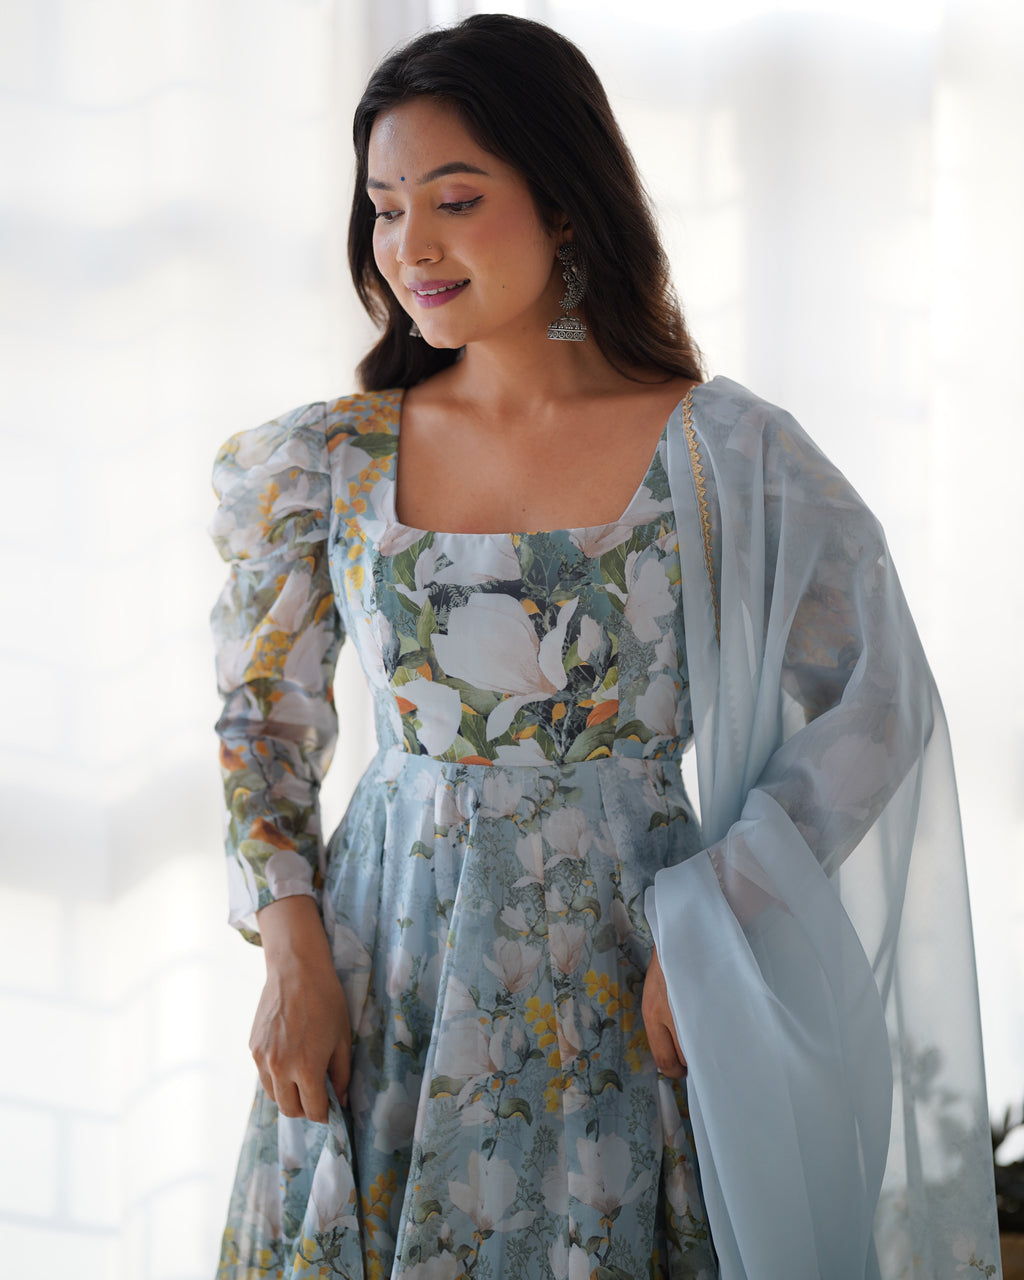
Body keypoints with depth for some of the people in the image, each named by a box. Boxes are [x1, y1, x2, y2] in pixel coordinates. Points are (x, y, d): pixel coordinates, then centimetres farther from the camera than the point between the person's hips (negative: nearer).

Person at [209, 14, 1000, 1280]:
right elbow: (266, 721, 9)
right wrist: (292, 952, -3)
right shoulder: (331, 460, 1)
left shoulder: (721, 454, -7)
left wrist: (704, 934, -11)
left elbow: (873, 712, -4)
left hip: (621, 984, -2)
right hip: (381, 980, 2)